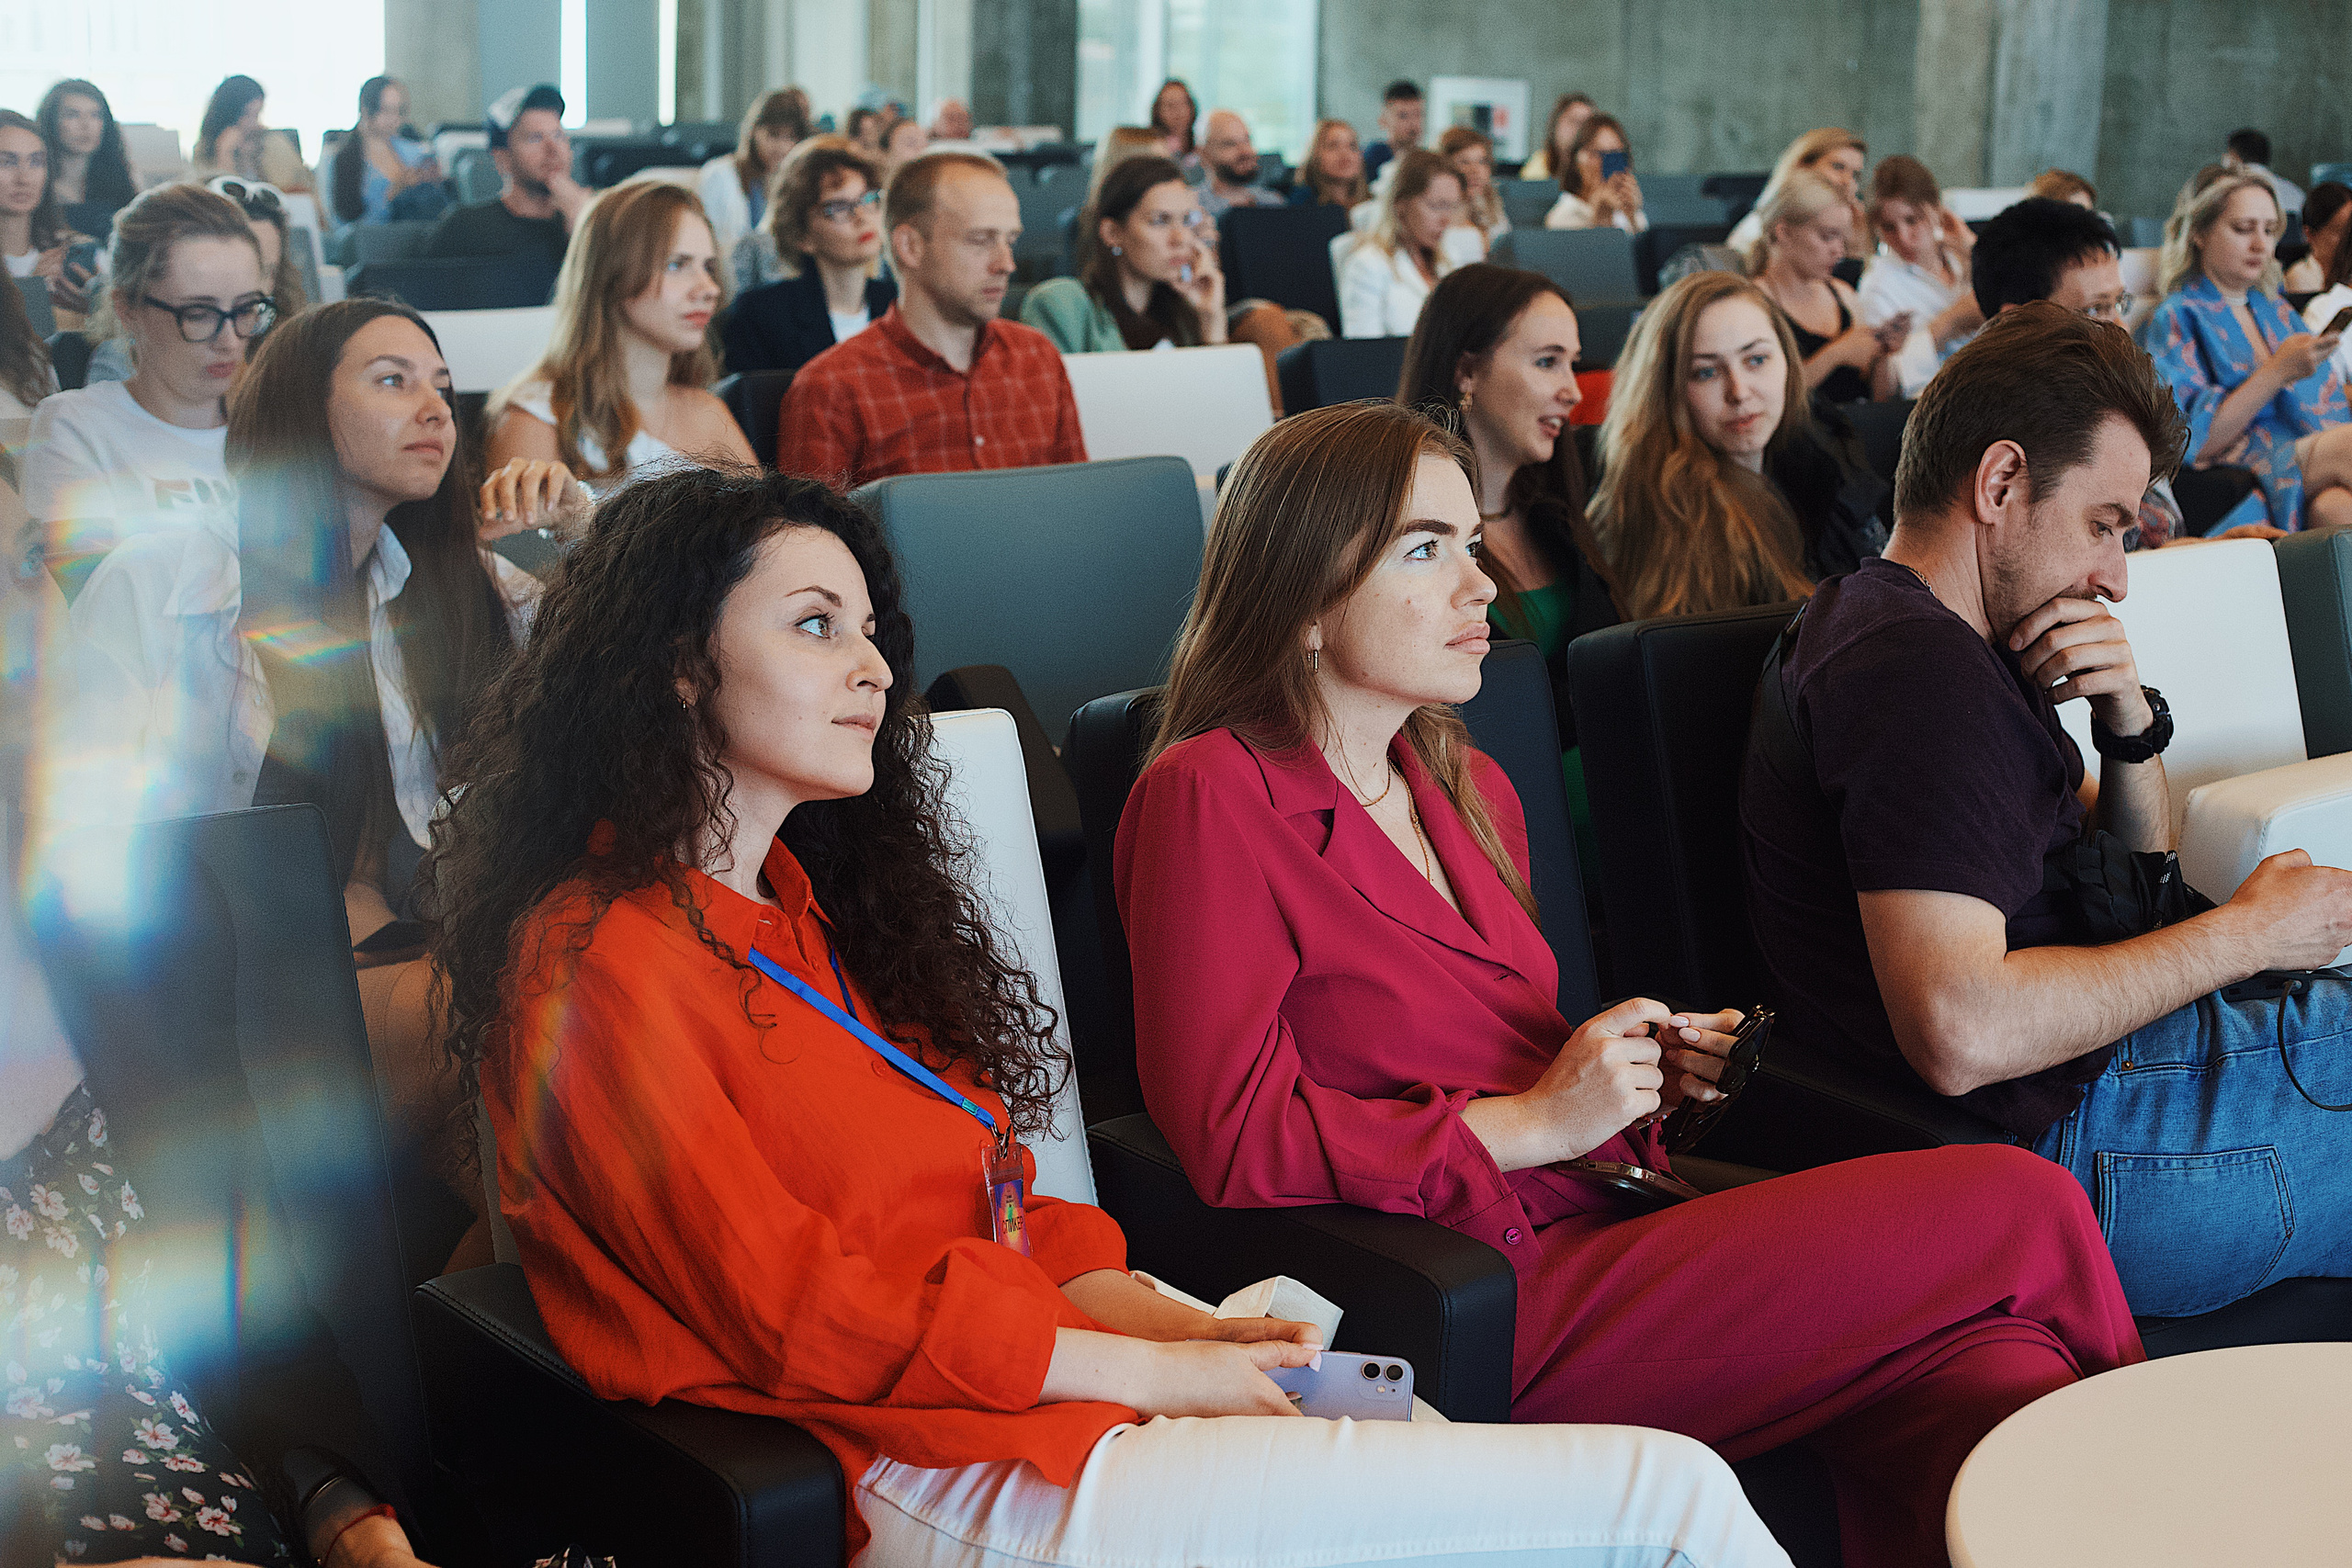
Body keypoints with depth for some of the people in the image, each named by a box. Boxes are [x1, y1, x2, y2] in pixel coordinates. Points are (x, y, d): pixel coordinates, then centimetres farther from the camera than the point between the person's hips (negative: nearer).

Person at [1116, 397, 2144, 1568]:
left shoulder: (1465, 791, 21)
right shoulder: (1208, 798, -7)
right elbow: (1235, 1138, -15)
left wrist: (1646, 1065, 7)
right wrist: (1532, 1120, -13)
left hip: (1583, 1231, 8)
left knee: (2003, 1392, -20)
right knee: (2024, 1207, -14)